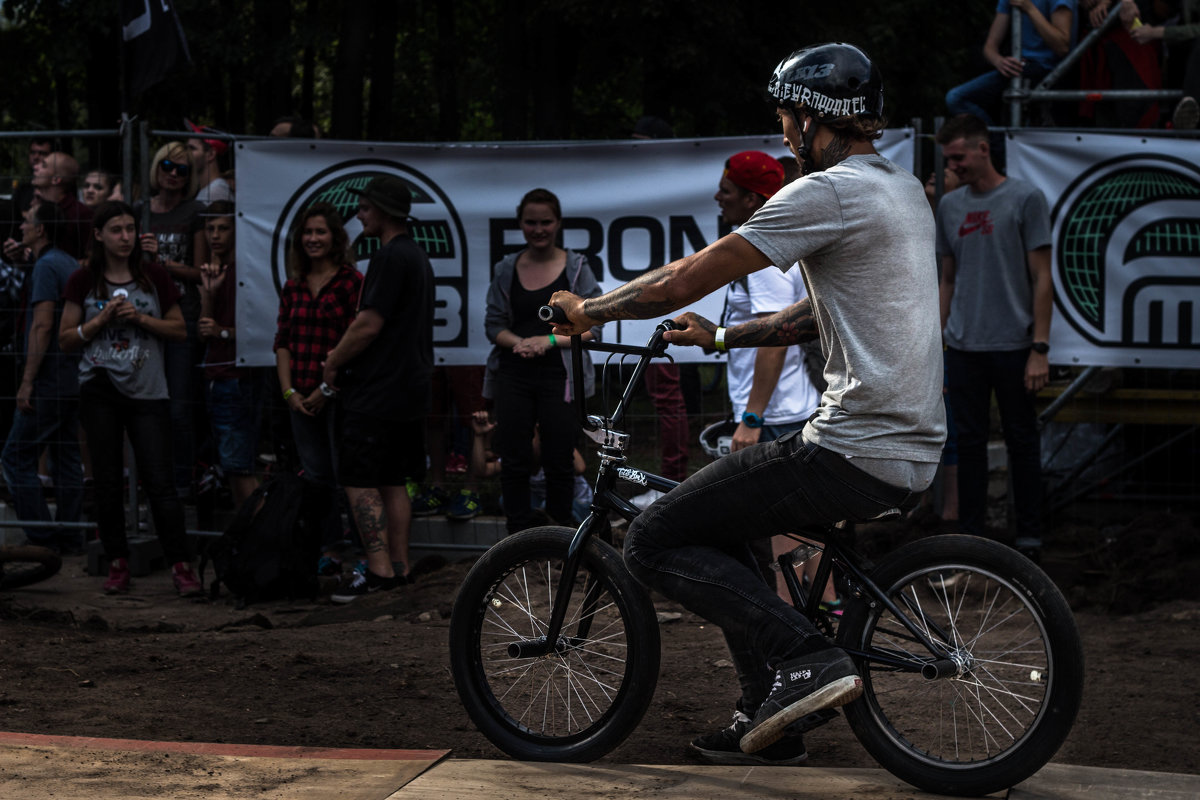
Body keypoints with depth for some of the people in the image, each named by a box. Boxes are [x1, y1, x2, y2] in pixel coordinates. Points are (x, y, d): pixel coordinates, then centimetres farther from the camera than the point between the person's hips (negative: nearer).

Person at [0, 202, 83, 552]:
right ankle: (68, 535, 12)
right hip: (73, 377, 9)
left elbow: (43, 326, -20)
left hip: (50, 378, -9)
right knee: (66, 457, 11)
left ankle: (41, 535, -7)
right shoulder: (72, 264, 15)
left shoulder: (46, 266, -13)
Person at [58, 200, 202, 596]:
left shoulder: (154, 277, 5)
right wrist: (102, 319, -10)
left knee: (159, 481, -7)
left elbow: (180, 329, 8)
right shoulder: (83, 281, 4)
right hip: (100, 390, 1)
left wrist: (141, 318, -8)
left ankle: (180, 566, -6)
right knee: (107, 482, 5)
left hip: (147, 392, -1)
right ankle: (117, 563, 16)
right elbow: (66, 339, 5)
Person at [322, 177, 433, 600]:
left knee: (359, 480, -7)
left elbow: (369, 325, -20)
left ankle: (379, 570, -10)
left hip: (378, 391, -10)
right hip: (411, 389, 10)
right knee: (393, 481, 13)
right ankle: (399, 566, 15)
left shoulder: (390, 257, -16)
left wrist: (334, 363, -6)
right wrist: (344, 355, 19)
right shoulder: (418, 257, 17)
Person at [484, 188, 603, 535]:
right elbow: (493, 324, 9)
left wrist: (549, 340, -15)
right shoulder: (506, 270, 10)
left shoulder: (577, 268, 3)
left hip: (559, 376, -2)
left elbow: (592, 327, -2)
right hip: (514, 376, 2)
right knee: (514, 464, 0)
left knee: (559, 465, 0)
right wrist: (518, 342, -12)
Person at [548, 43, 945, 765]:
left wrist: (588, 311, 5)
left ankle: (805, 659, -13)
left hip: (856, 457, -10)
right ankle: (771, 726, 23)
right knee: (714, 522, 24)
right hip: (915, 452, 10)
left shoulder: (828, 192, -13)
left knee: (656, 543, -5)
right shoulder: (904, 189, 17)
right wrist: (720, 336, 30)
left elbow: (686, 279, -10)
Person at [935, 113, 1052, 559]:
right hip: (963, 349, 4)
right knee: (969, 442, 7)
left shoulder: (1025, 200, -4)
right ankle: (970, 535, 13)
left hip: (1012, 347, -4)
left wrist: (1040, 349, -11)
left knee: (1021, 442, 3)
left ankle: (1028, 538, 9)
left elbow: (1041, 280, -6)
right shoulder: (950, 206, 11)